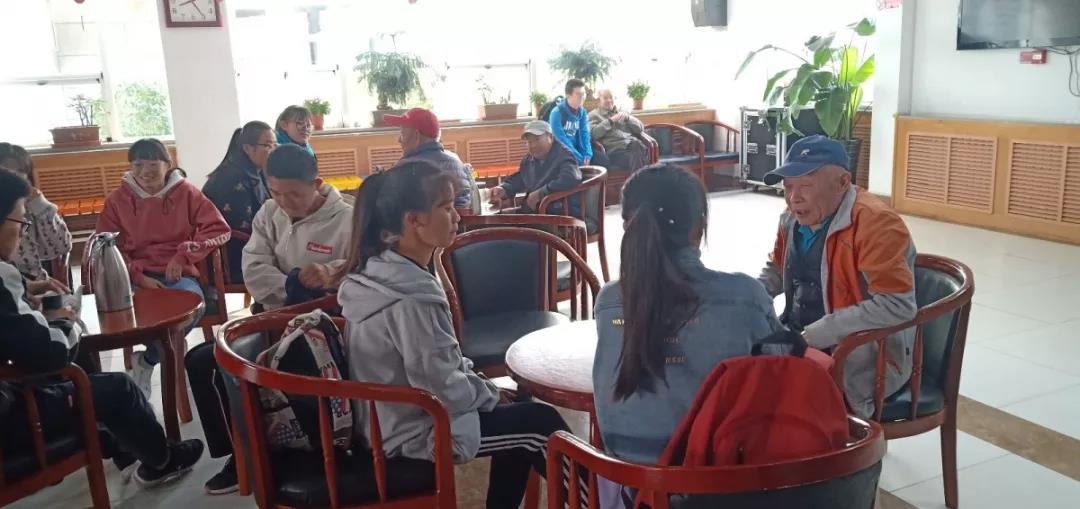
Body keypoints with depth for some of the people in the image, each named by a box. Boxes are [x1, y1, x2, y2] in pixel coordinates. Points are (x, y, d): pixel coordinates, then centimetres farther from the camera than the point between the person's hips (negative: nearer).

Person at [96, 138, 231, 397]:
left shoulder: (185, 192, 5)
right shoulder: (117, 199, 6)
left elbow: (219, 228, 0)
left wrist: (183, 255, -13)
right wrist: (139, 278, -11)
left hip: (177, 274, 0)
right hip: (137, 277, 0)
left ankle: (146, 360, -7)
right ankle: (166, 350, -6)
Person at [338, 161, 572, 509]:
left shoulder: (376, 271, -1)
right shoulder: (411, 299, -31)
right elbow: (445, 392, -26)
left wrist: (478, 382, 6)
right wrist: (489, 391, -7)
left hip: (392, 418, 9)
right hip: (415, 433, -9)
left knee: (516, 414, 21)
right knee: (541, 422, 2)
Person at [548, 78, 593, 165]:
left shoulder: (582, 112, 3)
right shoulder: (557, 112, -17)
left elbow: (584, 134, 0)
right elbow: (561, 140, -22)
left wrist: (587, 154, -18)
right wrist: (580, 159, -25)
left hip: (574, 149, 6)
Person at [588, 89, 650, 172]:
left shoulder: (622, 112, 28)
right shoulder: (593, 115, 16)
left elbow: (641, 128, 20)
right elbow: (593, 133, -4)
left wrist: (627, 118, 3)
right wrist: (610, 120, -7)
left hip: (632, 144, 4)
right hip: (614, 148, -4)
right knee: (636, 158, -35)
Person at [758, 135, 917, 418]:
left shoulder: (875, 224, -20)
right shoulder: (794, 217, 3)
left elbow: (897, 306, -29)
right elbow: (777, 270, 22)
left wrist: (815, 335, -28)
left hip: (865, 355, -7)